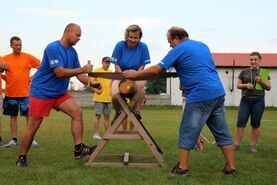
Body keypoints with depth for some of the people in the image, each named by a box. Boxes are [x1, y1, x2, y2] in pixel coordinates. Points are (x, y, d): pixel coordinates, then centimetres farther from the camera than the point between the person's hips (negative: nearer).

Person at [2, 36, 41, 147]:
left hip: (25, 92, -2)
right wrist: (5, 78, -4)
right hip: (10, 93, 2)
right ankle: (14, 139, 15)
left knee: (29, 115, -2)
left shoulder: (28, 57, -2)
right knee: (13, 115, 8)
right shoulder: (5, 58, 2)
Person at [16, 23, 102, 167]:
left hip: (60, 93, 8)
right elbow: (59, 72, -26)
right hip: (42, 92, -7)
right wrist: (82, 69, -24)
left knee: (77, 112, -9)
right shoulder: (53, 48, -19)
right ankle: (21, 158, 11)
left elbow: (78, 73, 6)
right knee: (34, 125, -3)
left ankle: (79, 149, -6)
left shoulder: (72, 52, 7)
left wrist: (90, 83, -11)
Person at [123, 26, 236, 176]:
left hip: (200, 97, -7)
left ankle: (182, 167, 9)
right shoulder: (203, 45, 20)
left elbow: (157, 69, -2)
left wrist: (135, 74, 9)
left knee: (187, 133, 4)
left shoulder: (179, 49, -1)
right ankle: (230, 168, 12)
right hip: (218, 93, 7)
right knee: (222, 132, 11)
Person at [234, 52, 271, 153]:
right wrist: (245, 85, -9)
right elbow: (238, 85, 11)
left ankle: (253, 145, 13)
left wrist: (262, 81, -12)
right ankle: (236, 145, 1)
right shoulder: (244, 72, 8)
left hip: (258, 101, 0)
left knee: (255, 125, 5)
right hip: (245, 100, 1)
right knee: (240, 123, -3)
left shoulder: (264, 73, 7)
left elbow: (269, 87, 6)